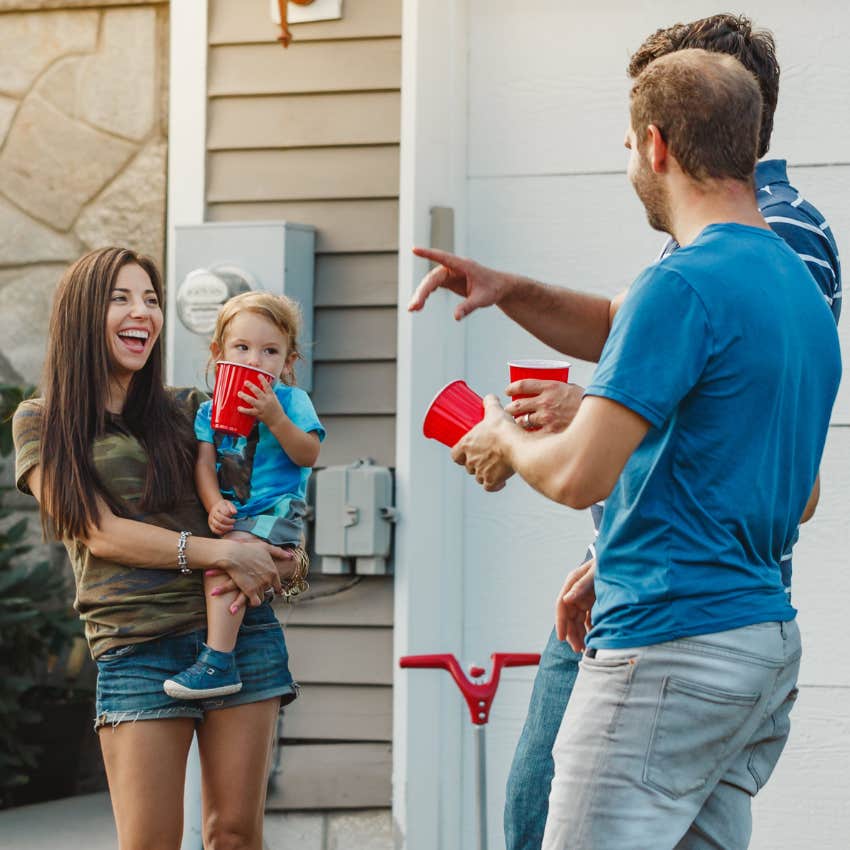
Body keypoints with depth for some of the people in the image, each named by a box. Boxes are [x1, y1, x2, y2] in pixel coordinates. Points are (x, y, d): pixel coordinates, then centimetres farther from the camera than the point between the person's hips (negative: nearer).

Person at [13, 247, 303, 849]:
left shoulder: (185, 411, 14)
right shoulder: (42, 422, 6)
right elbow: (100, 534, -5)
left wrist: (283, 560, -3)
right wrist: (219, 554, -14)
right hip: (136, 647, -3)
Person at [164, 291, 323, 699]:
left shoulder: (291, 401, 1)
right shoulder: (209, 409, 13)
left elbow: (308, 455, -10)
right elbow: (204, 464, 4)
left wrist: (275, 418, -22)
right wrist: (214, 505, -14)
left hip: (275, 510, -7)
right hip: (230, 514, 7)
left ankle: (218, 662, -30)